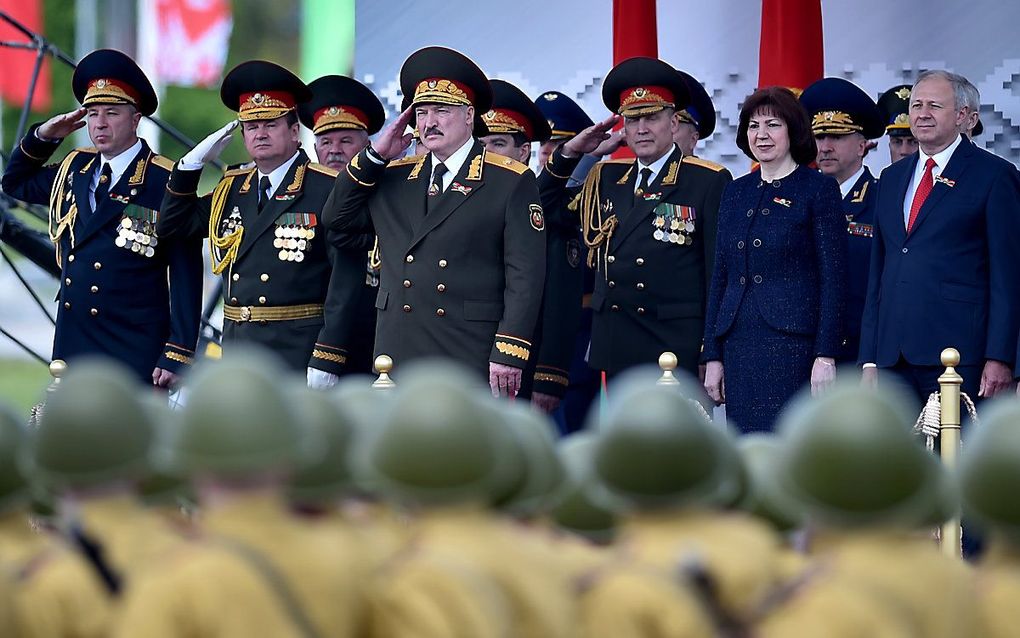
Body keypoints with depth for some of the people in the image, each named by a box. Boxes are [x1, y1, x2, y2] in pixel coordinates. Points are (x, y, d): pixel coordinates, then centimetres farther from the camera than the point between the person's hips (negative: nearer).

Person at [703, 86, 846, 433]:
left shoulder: (819, 189, 0)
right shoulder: (736, 193, 16)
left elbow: (833, 278, -5)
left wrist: (826, 355, -12)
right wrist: (713, 356, 11)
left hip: (794, 344, -5)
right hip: (739, 346, 6)